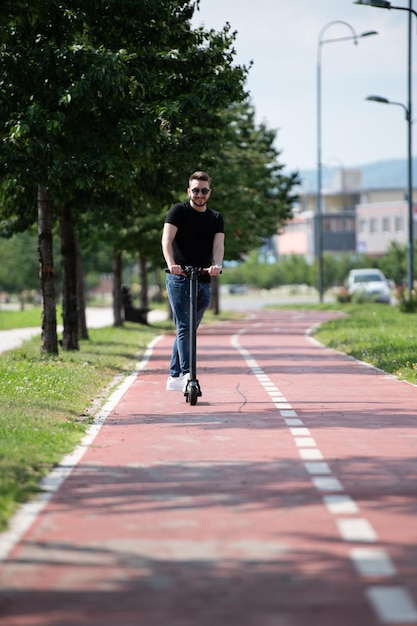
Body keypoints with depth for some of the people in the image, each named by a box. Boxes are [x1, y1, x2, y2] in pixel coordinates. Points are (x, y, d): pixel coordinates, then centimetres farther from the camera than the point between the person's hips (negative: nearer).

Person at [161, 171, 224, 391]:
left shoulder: (216, 218, 12)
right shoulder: (179, 211, 0)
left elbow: (218, 245, -4)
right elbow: (167, 239, -13)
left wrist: (217, 265, -26)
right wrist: (171, 263, -31)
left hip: (204, 282, 5)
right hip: (179, 279, -5)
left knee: (188, 330, 10)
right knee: (184, 328, -13)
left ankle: (174, 377, 18)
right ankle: (187, 374, -22)